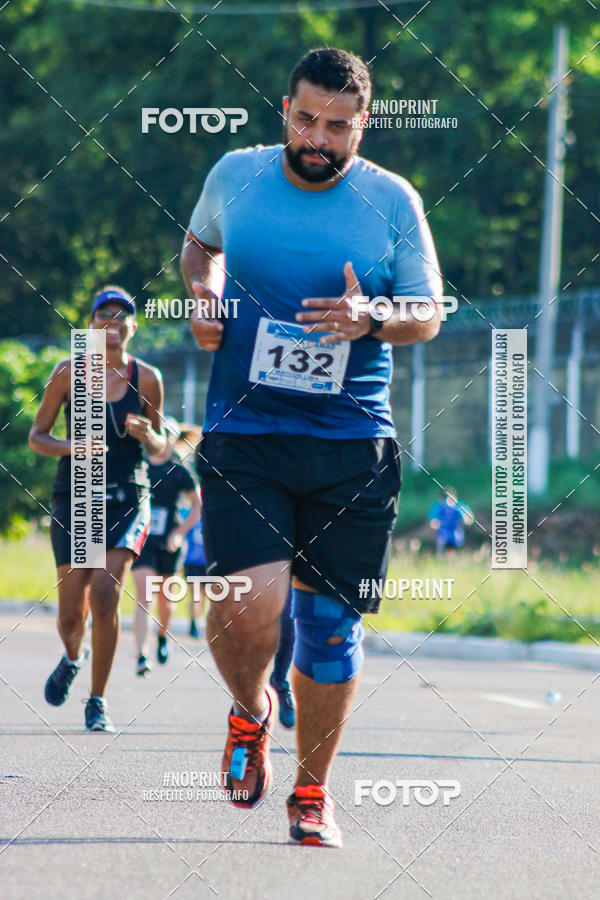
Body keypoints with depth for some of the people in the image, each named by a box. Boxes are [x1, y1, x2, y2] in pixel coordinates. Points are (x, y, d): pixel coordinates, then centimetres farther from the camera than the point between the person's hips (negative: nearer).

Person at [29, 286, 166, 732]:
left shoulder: (146, 378, 2)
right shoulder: (69, 373, 0)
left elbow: (159, 448, 11)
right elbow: (37, 436, 6)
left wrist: (146, 434, -12)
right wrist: (72, 447, -14)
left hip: (127, 498, 0)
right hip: (75, 495, 0)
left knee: (105, 595, -18)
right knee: (72, 614, -1)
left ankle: (98, 702, -4)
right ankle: (73, 657, 36)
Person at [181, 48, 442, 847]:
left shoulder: (392, 202, 0)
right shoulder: (235, 175, 3)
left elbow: (429, 315, 7)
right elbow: (199, 242, 25)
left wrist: (369, 321, -14)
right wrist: (203, 291, 4)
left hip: (353, 444, 0)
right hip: (243, 434, 0)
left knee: (330, 623, 4)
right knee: (249, 605, -17)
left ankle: (313, 789, 23)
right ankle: (250, 709, 18)